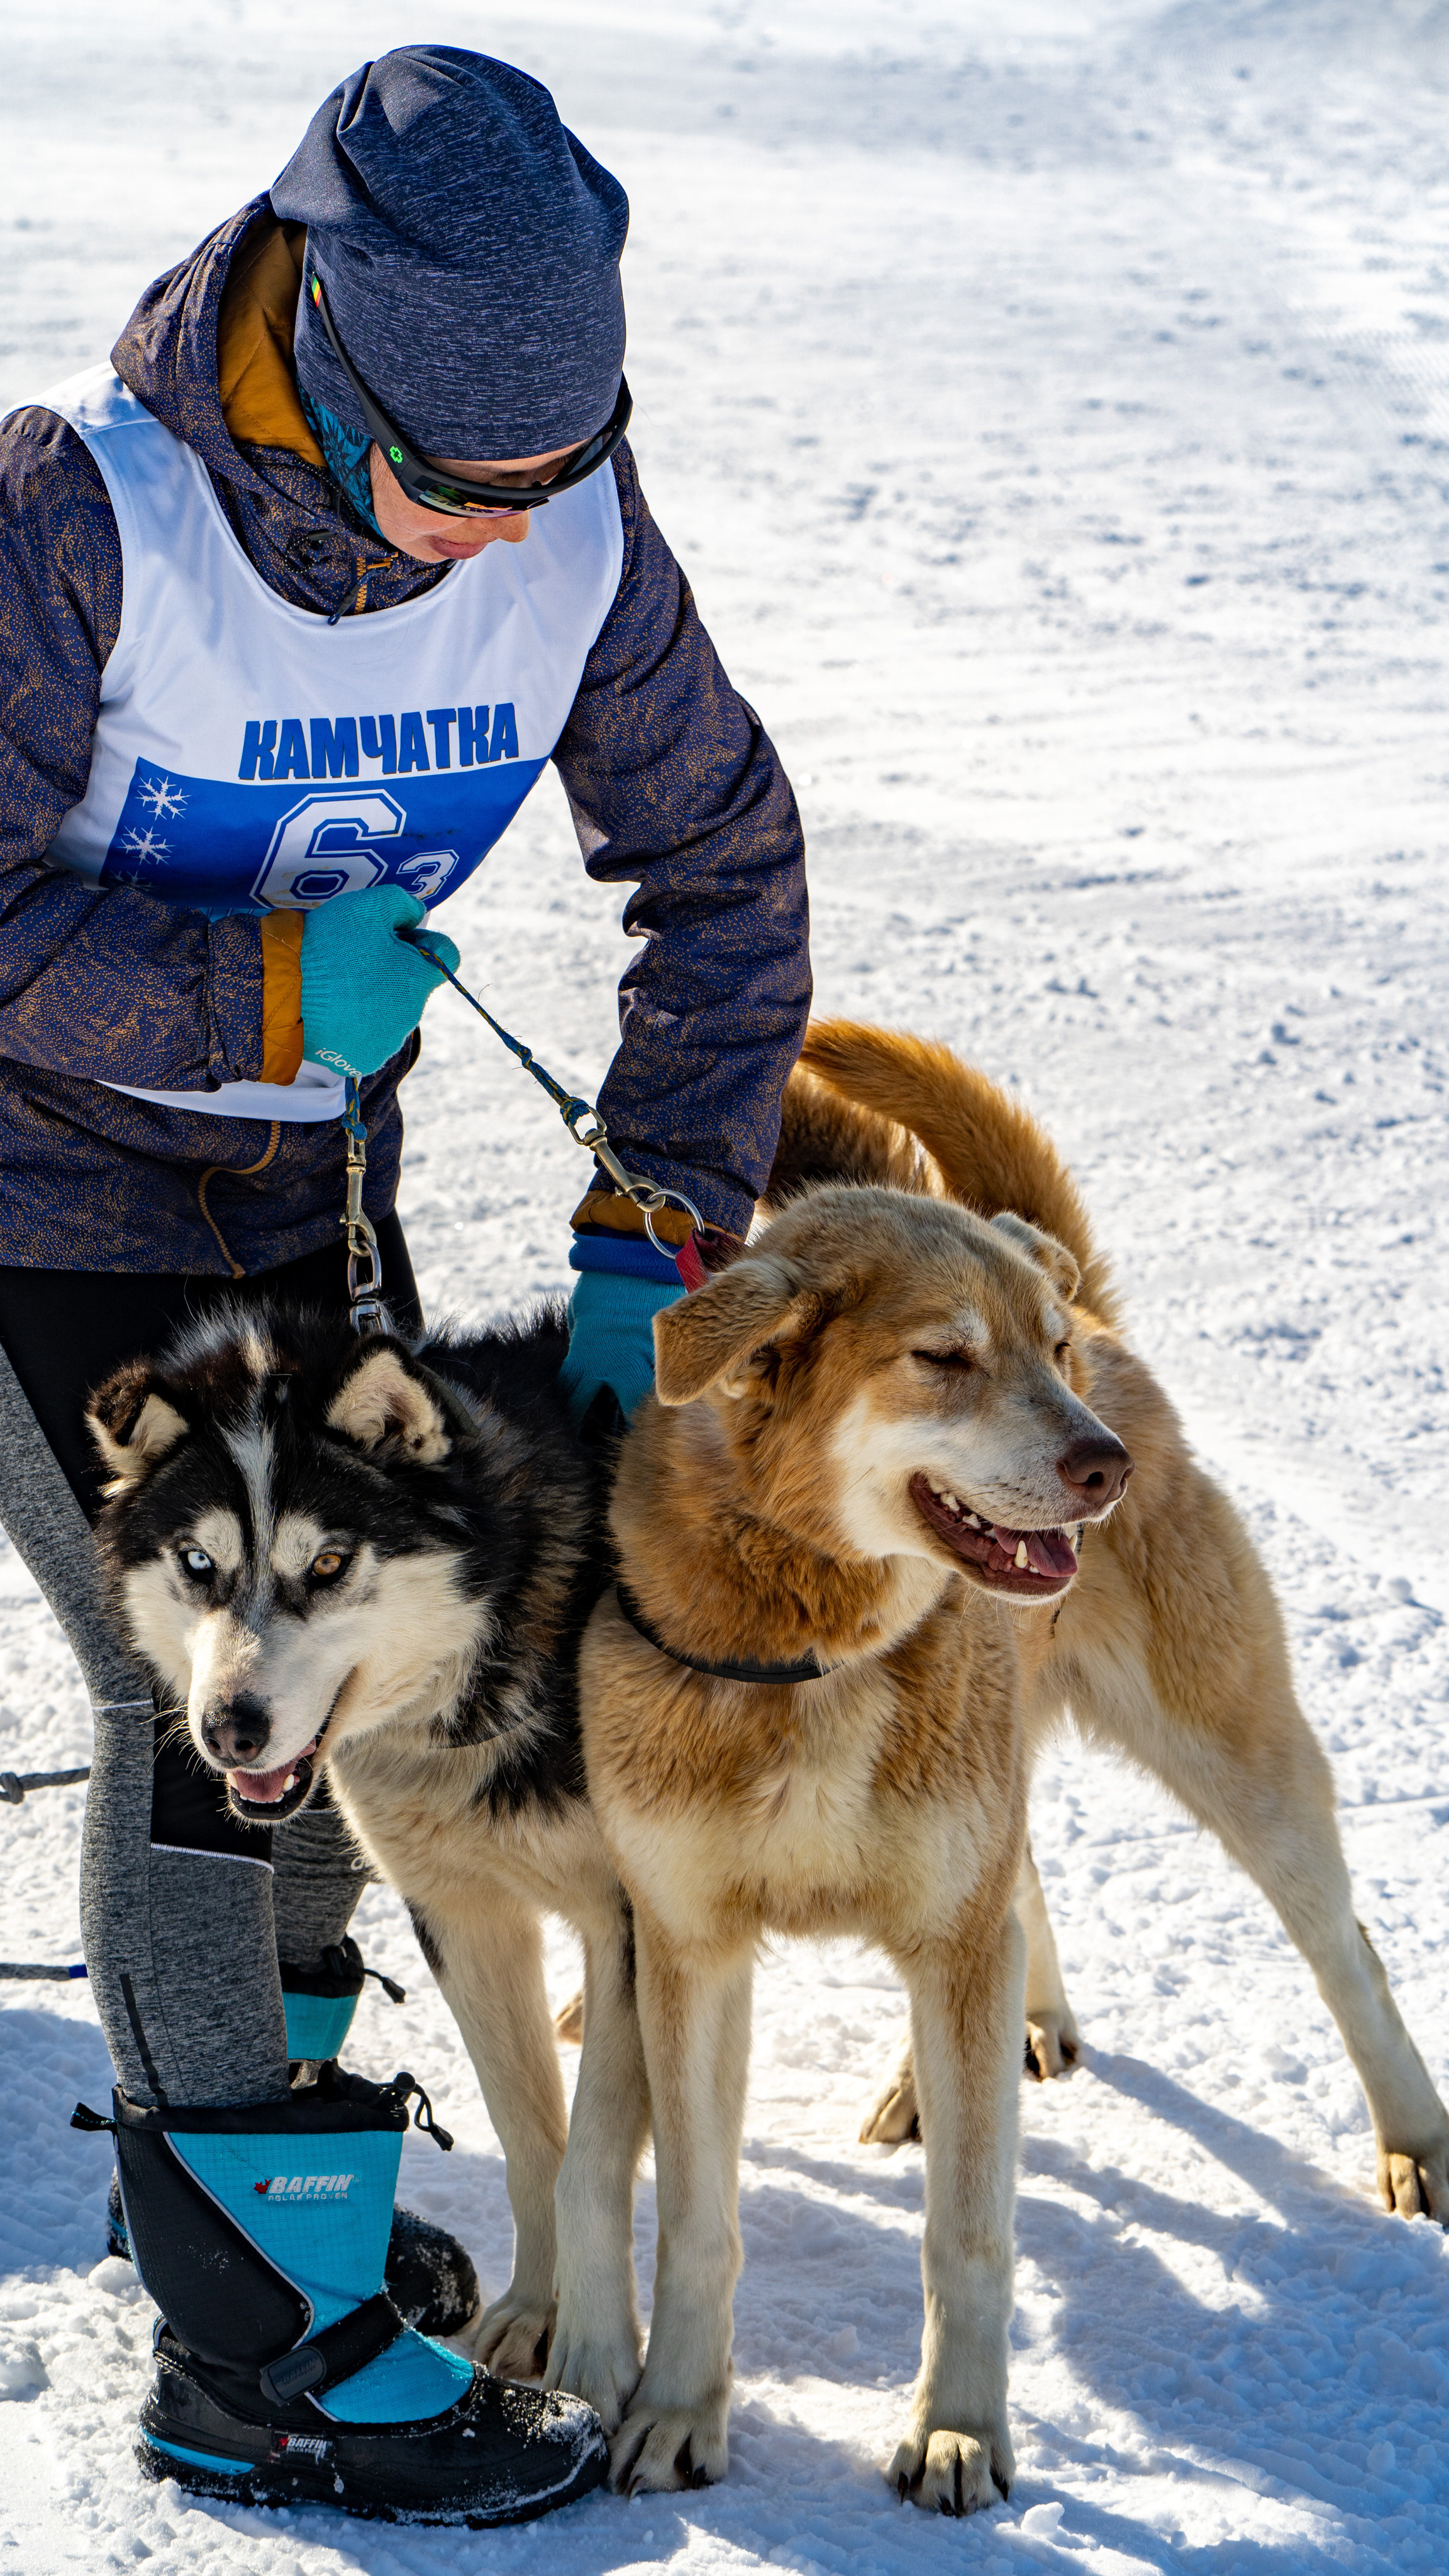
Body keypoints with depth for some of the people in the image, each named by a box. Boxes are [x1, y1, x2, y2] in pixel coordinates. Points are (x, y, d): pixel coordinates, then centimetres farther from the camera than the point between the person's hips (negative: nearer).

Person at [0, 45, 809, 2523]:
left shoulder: (577, 529, -14)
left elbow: (721, 866, -4)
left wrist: (647, 1228, -11)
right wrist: (274, 990, -26)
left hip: (312, 1182, 6)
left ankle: (249, 2115, 34)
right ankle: (262, 2352, -2)